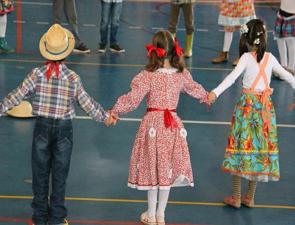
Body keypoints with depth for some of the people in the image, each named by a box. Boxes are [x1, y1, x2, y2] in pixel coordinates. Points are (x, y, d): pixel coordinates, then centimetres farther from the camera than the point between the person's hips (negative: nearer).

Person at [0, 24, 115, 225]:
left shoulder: (36, 74, -10)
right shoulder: (73, 78, -11)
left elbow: (17, 96, -9)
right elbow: (87, 104, -5)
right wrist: (104, 117, 9)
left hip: (42, 126, 1)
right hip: (63, 128, -1)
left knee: (40, 172, 12)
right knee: (60, 174, 10)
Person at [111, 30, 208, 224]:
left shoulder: (147, 76, -15)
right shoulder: (182, 74, -1)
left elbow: (132, 100, -16)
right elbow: (194, 88, 19)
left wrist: (115, 111, 0)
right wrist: (205, 96, 40)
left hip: (153, 124, -3)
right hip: (173, 125, 3)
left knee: (153, 167, 10)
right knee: (167, 168, 13)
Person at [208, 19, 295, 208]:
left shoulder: (246, 58, -9)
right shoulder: (270, 58, 2)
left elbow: (233, 77, -24)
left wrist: (215, 93, -33)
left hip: (247, 105, -3)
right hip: (266, 106, 3)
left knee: (242, 146, 4)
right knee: (261, 147, 10)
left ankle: (236, 198, 8)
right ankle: (250, 197, 18)